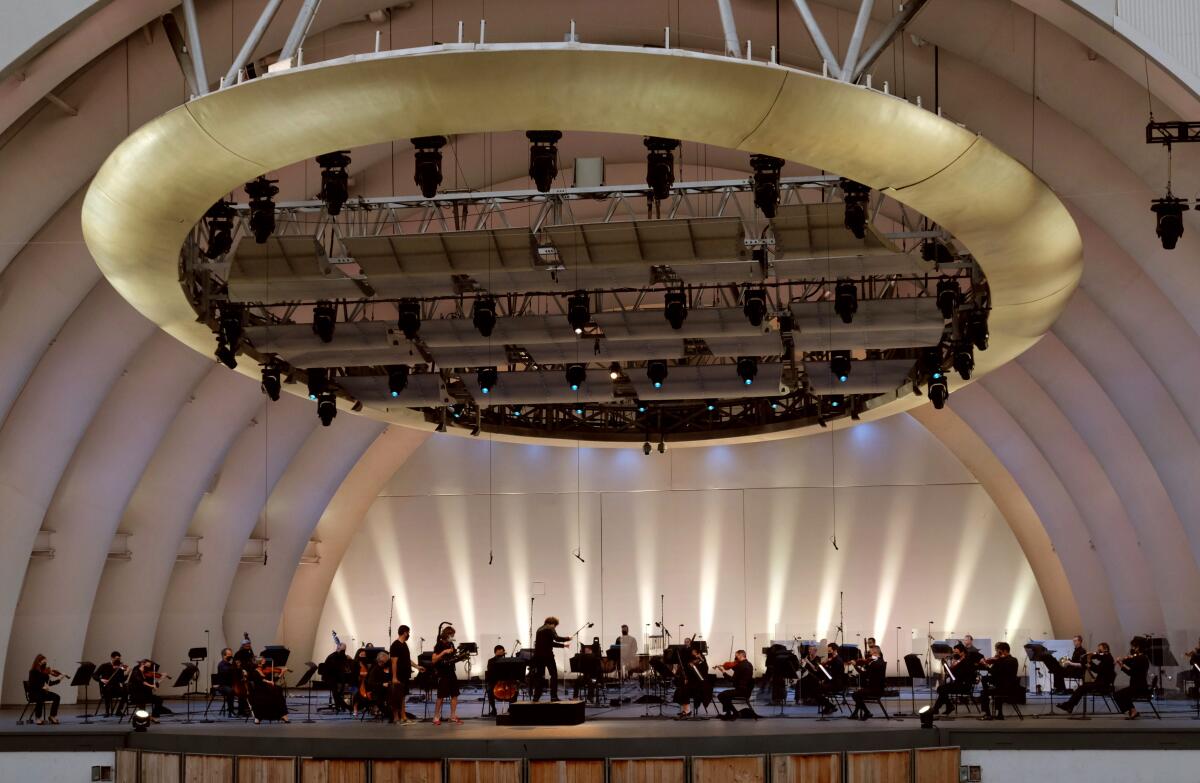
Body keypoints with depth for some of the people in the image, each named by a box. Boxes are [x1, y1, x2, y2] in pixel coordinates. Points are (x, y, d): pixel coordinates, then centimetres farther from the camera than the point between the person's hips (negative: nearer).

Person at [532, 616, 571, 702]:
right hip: (547, 655, -7)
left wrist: (562, 645, 27)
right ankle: (553, 696, -5)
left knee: (539, 676, 11)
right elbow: (556, 638, -19)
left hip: (538, 655, 7)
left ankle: (536, 696, 8)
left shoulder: (539, 630, 20)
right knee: (554, 674, 1)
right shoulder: (550, 629, -4)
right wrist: (568, 638, -2)